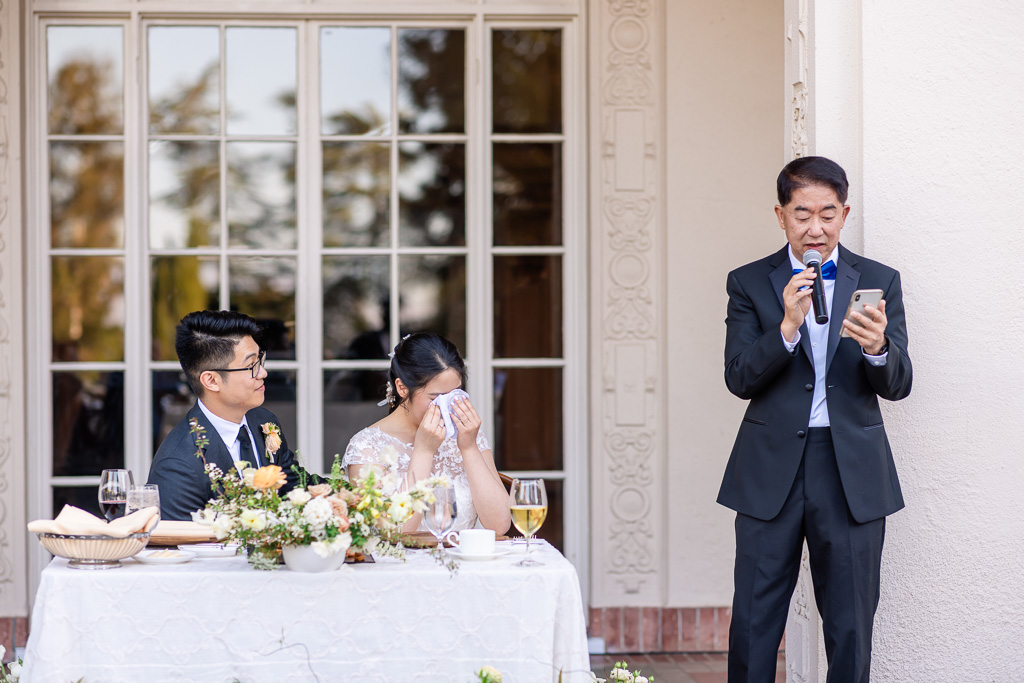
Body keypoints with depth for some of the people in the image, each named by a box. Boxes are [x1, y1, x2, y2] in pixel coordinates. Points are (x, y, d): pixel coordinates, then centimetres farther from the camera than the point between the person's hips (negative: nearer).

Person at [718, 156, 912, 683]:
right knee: (754, 623, 1)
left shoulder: (879, 282, 5)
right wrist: (787, 325, -22)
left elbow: (897, 385, -2)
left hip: (852, 470, 1)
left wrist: (877, 347, -25)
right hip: (772, 469, 0)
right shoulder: (750, 283, 4)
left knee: (851, 627, 7)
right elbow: (740, 379, -6)